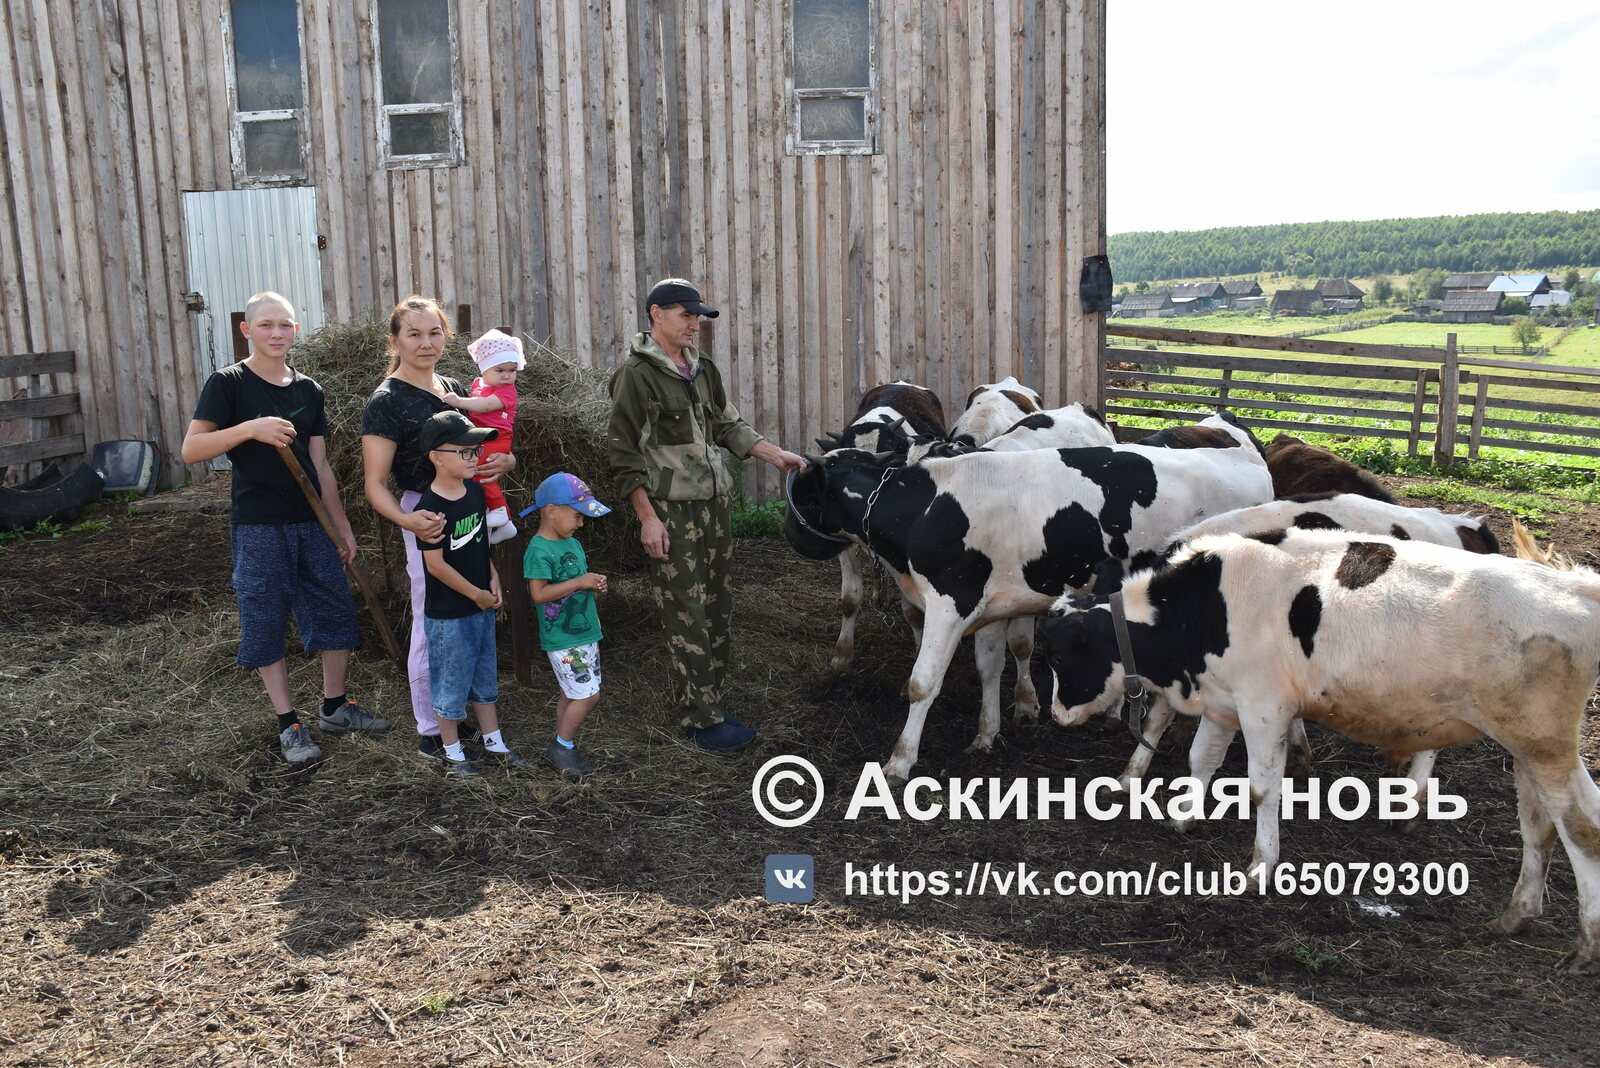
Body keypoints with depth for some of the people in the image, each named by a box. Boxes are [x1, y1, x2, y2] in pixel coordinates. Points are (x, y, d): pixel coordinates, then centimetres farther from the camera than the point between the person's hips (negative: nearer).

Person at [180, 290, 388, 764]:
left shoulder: (308, 390, 10)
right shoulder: (228, 383, -5)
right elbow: (191, 450, -14)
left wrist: (342, 526, 12)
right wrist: (250, 428, -28)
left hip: (312, 523, 5)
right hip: (257, 526, -5)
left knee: (336, 612, 8)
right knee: (265, 622, 2)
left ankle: (335, 706, 25)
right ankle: (288, 724, 13)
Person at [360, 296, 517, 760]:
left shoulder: (453, 389, 11)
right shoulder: (387, 401, -10)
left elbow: (487, 449, 20)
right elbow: (375, 484, -13)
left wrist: (504, 461, -5)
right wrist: (408, 520, -33)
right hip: (430, 521, -7)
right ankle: (430, 731, 16)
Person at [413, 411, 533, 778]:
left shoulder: (476, 491, 2)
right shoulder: (430, 507, -21)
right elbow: (435, 564, -20)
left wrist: (492, 577, 0)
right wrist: (476, 594, -13)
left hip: (482, 606, 8)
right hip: (448, 613, -7)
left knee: (485, 677, 19)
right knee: (451, 682, 7)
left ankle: (493, 741, 34)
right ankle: (453, 753, 22)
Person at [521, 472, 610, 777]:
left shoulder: (573, 544, 11)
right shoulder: (539, 550, -17)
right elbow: (539, 593, -23)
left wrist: (595, 584, 3)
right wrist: (579, 583, -24)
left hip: (584, 632, 9)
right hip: (562, 640, -9)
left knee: (572, 694, 15)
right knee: (588, 694, -8)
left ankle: (563, 747, 26)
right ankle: (562, 746, 8)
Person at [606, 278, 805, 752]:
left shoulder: (703, 368, 13)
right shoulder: (636, 373, -9)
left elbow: (729, 425, 20)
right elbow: (623, 453, -11)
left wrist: (776, 455, 7)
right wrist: (647, 518, -15)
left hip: (714, 504, 8)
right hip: (669, 512, -8)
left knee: (716, 610, 12)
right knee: (686, 617, -3)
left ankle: (704, 702, 23)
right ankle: (701, 720, 6)